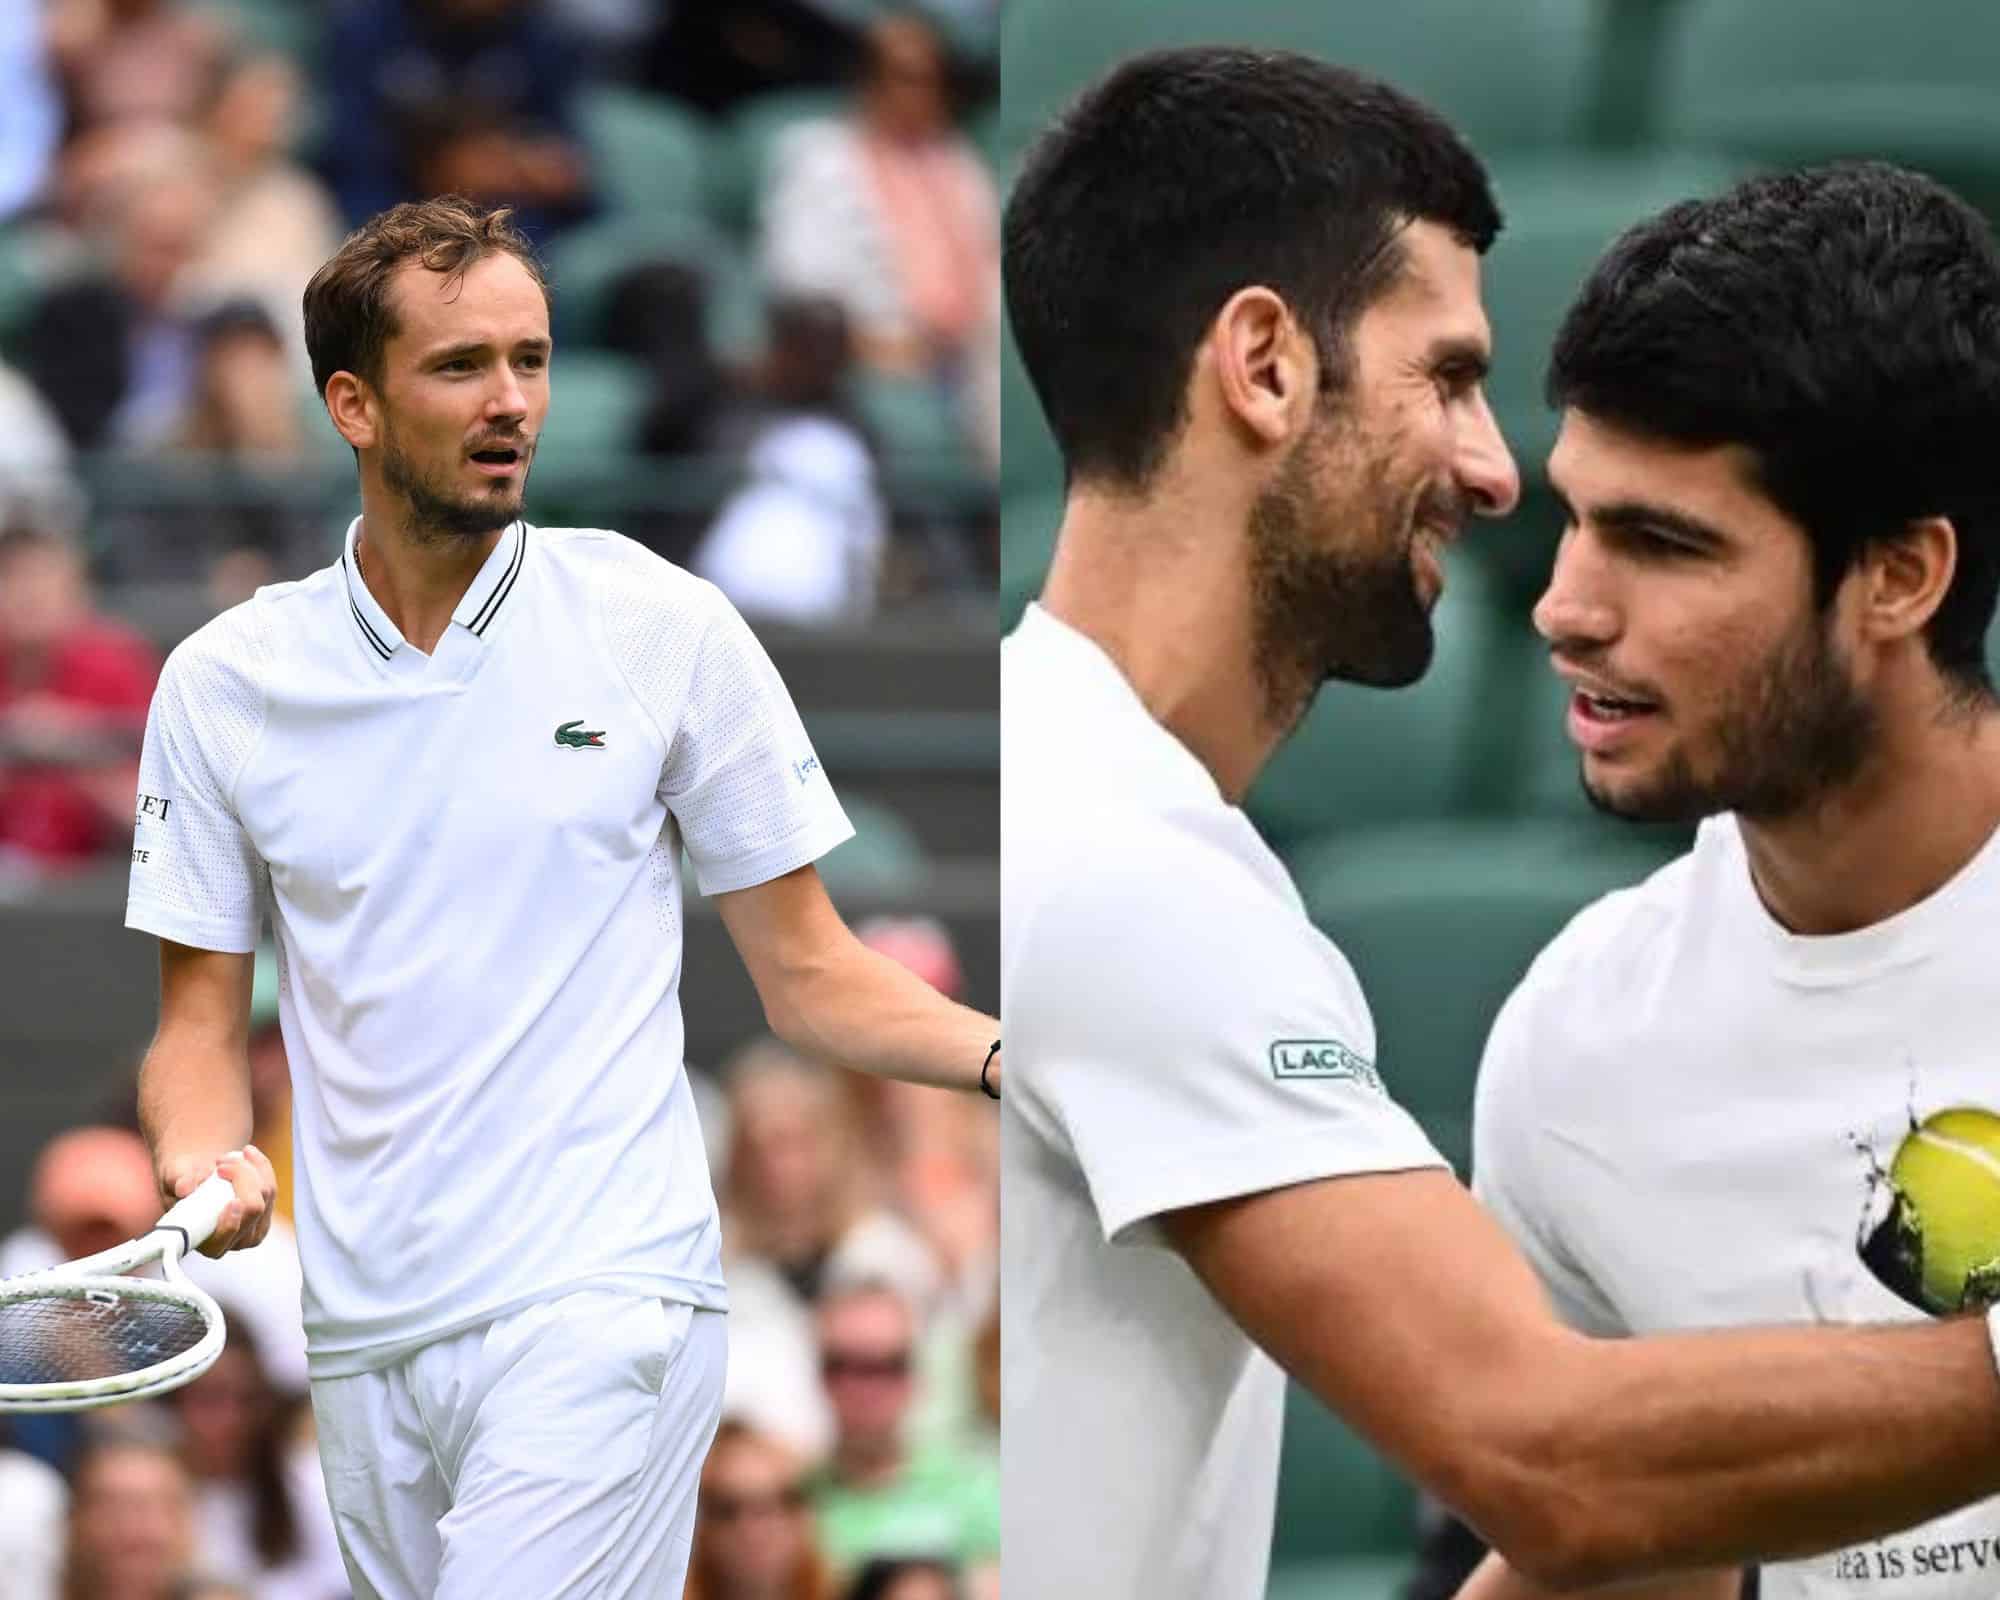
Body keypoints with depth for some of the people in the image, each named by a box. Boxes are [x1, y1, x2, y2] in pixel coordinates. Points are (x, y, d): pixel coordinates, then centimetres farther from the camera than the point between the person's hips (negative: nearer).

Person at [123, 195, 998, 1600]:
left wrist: (1007, 1052, -12)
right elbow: (203, 1021, 11)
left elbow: (807, 978, 6)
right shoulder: (223, 683, 7)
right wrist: (205, 1162, -11)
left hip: (598, 1311, -4)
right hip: (367, 1339, 4)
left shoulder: (667, 628, 2)